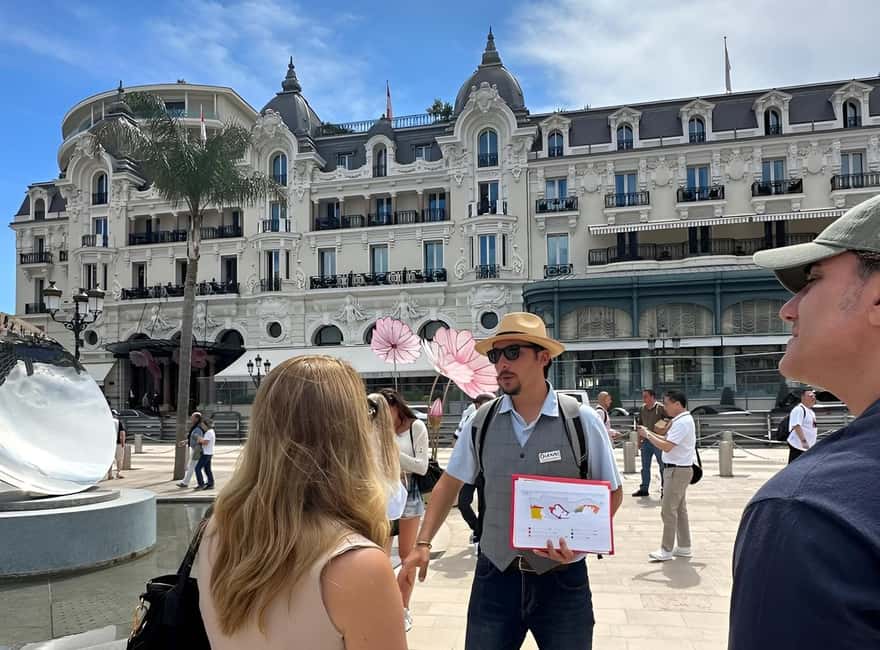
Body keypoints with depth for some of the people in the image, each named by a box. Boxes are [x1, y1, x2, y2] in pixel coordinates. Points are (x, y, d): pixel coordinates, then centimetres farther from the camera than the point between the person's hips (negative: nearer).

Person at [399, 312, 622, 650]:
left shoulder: (581, 420, -10)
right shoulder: (482, 421, -3)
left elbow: (611, 493, -1)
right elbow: (450, 483, 8)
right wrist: (423, 543, 0)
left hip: (561, 579, -1)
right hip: (494, 576, 2)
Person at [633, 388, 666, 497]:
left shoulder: (660, 408, -10)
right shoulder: (642, 409, 9)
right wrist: (639, 441, 14)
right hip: (646, 441, 6)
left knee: (662, 466, 3)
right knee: (645, 467, 11)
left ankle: (664, 489, 11)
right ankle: (644, 489, 18)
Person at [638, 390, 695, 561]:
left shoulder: (682, 422, -20)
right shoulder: (683, 420, 13)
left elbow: (667, 446, -25)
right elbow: (669, 440, 14)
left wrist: (648, 435, -16)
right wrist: (650, 433, 4)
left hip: (677, 470, -11)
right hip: (679, 469, 11)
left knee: (668, 510, -5)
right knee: (679, 509, 16)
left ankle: (667, 550, 1)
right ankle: (684, 547, 23)